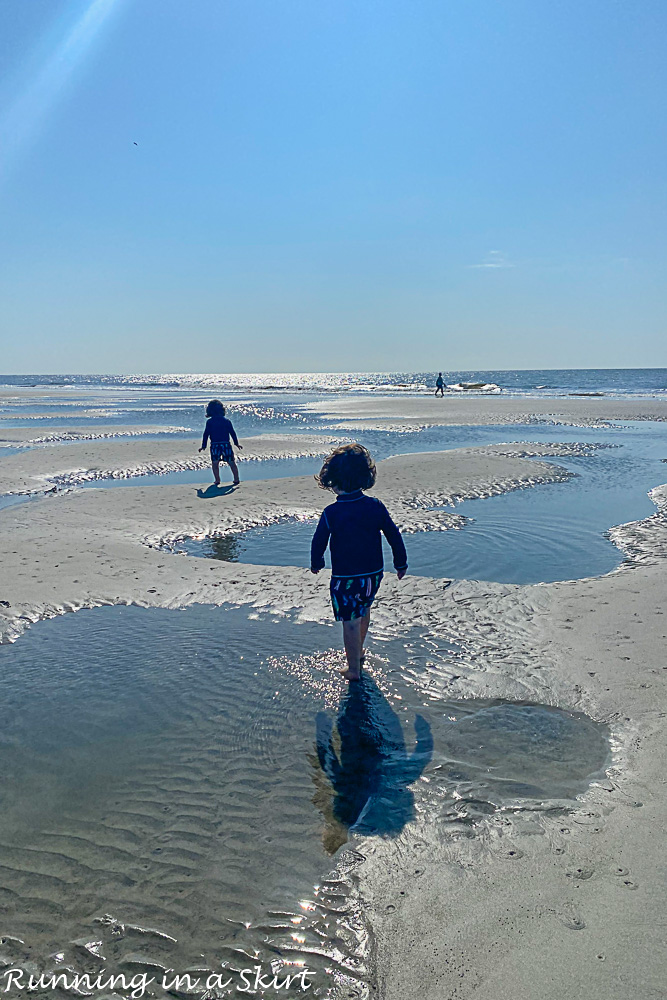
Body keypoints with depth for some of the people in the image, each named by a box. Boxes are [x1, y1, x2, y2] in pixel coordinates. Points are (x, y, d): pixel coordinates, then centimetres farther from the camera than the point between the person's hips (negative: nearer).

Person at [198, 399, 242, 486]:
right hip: (226, 444, 2)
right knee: (231, 462, 10)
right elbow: (232, 433, 7)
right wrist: (236, 443, 15)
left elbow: (206, 434, 0)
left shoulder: (209, 421, 1)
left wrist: (203, 446, 5)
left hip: (215, 445, -1)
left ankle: (217, 480, -4)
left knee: (215, 463, 6)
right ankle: (236, 479, 11)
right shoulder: (227, 421, 6)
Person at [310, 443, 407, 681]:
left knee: (350, 621, 7)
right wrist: (401, 564, 13)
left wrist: (316, 563, 14)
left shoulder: (331, 513, -17)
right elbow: (394, 536, -1)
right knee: (364, 610, 27)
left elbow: (319, 542, -6)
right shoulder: (376, 507, -9)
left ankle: (354, 668, 16)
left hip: (344, 578, -4)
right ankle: (358, 652, 45)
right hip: (373, 574, 4)